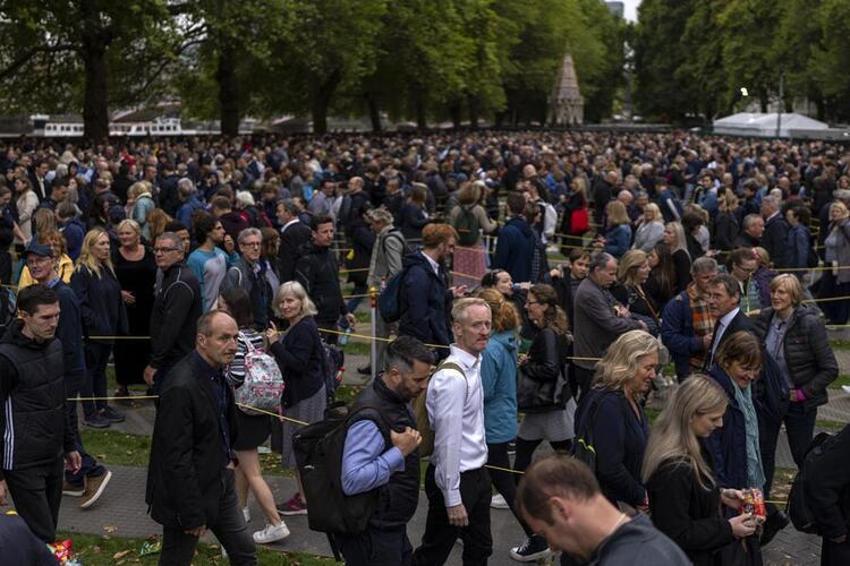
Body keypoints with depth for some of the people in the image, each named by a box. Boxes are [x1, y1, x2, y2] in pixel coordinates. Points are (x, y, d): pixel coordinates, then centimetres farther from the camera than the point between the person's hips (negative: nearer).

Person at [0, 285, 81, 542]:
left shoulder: (54, 345, 6)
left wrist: (70, 445, 19)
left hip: (53, 459, 7)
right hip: (24, 464, -7)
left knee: (48, 530, 12)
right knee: (42, 539, -5)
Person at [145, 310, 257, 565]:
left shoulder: (217, 370, 0)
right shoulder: (181, 386, -27)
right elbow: (177, 458, -25)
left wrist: (227, 458, 10)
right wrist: (192, 515, -21)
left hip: (221, 481, 9)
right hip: (190, 489, -9)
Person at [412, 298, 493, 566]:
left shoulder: (474, 365, 6)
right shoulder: (452, 378, -24)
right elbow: (448, 442, -25)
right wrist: (453, 499, -22)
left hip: (477, 473, 9)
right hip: (457, 478, -9)